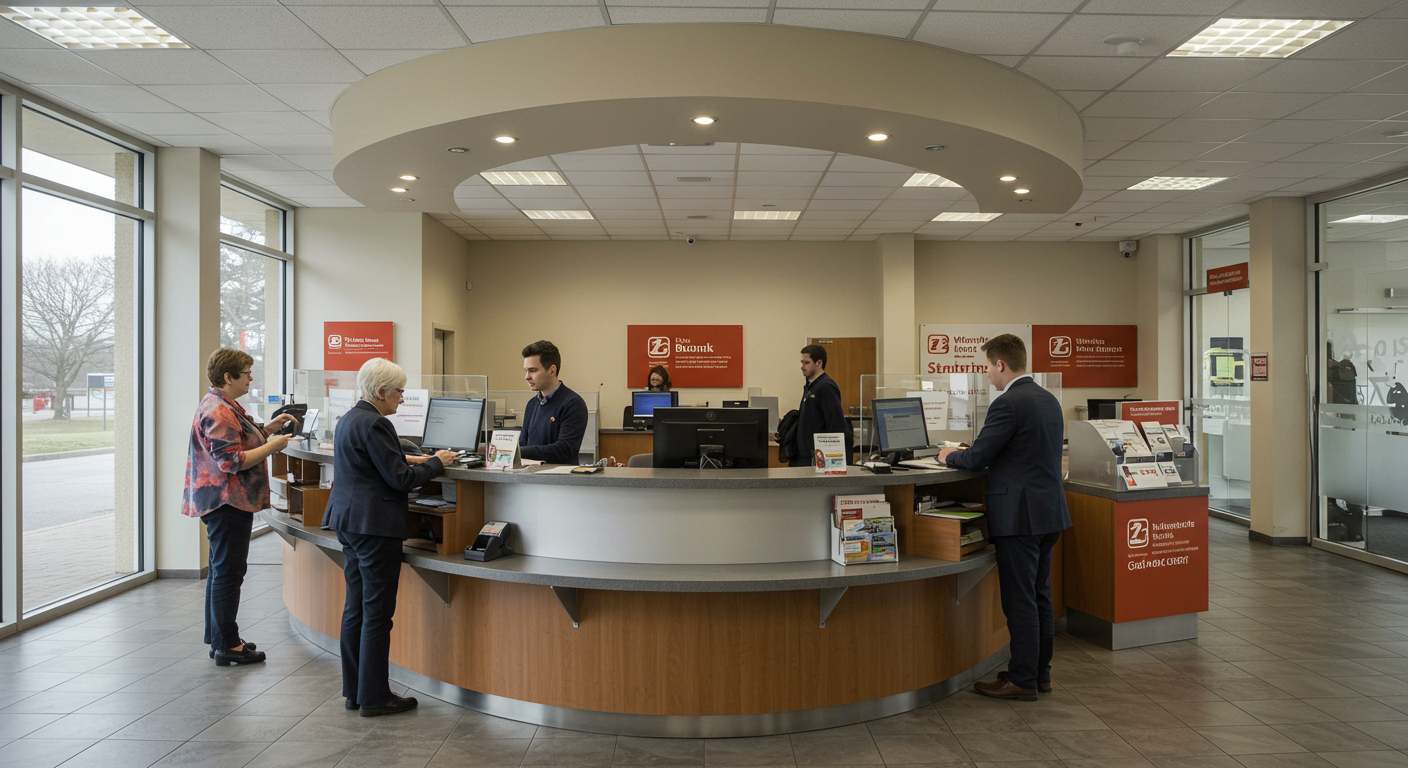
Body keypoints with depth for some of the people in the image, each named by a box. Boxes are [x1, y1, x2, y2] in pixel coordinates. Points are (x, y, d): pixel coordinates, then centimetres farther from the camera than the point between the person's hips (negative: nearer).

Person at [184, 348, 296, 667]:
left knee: (221, 569, 17)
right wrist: (272, 446, -17)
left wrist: (270, 428, 11)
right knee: (228, 571, -5)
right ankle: (227, 645, 2)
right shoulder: (217, 412, -19)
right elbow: (232, 461, -24)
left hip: (226, 501, 12)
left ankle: (218, 638, 27)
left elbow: (241, 441, 21)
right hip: (227, 502, -12)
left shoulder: (224, 406, 15)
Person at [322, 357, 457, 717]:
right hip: (374, 525, -10)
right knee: (377, 612, -2)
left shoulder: (348, 419, 13)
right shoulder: (375, 424, -18)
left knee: (355, 606, 14)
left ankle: (354, 690, 23)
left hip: (348, 520, 10)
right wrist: (436, 462, -6)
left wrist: (405, 460, 15)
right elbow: (400, 480, -18)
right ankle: (374, 697, 6)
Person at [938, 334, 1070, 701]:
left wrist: (950, 456, 4)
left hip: (1021, 515, -9)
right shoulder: (1049, 399, 12)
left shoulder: (1008, 403, -18)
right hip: (1049, 510, 10)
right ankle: (1040, 672, 27)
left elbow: (977, 457, -17)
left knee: (1020, 600, 0)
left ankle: (1023, 681, 9)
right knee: (1040, 596, 17)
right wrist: (966, 453, 21)